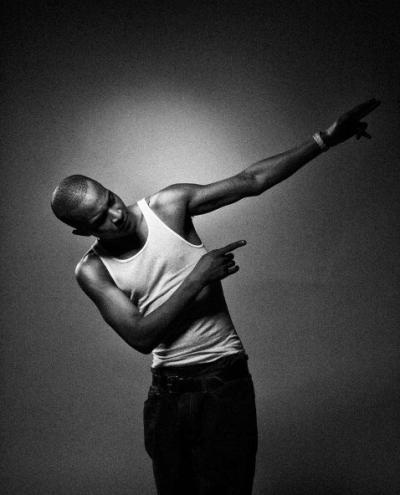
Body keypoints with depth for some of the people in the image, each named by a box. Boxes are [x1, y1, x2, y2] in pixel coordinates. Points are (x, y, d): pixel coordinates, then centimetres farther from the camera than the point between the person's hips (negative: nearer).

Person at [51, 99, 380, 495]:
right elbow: (140, 336, -14)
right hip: (165, 392, 2)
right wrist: (196, 279, -17)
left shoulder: (168, 206, -5)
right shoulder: (91, 271, -4)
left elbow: (251, 181, -5)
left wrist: (325, 139, -7)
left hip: (223, 380, -2)